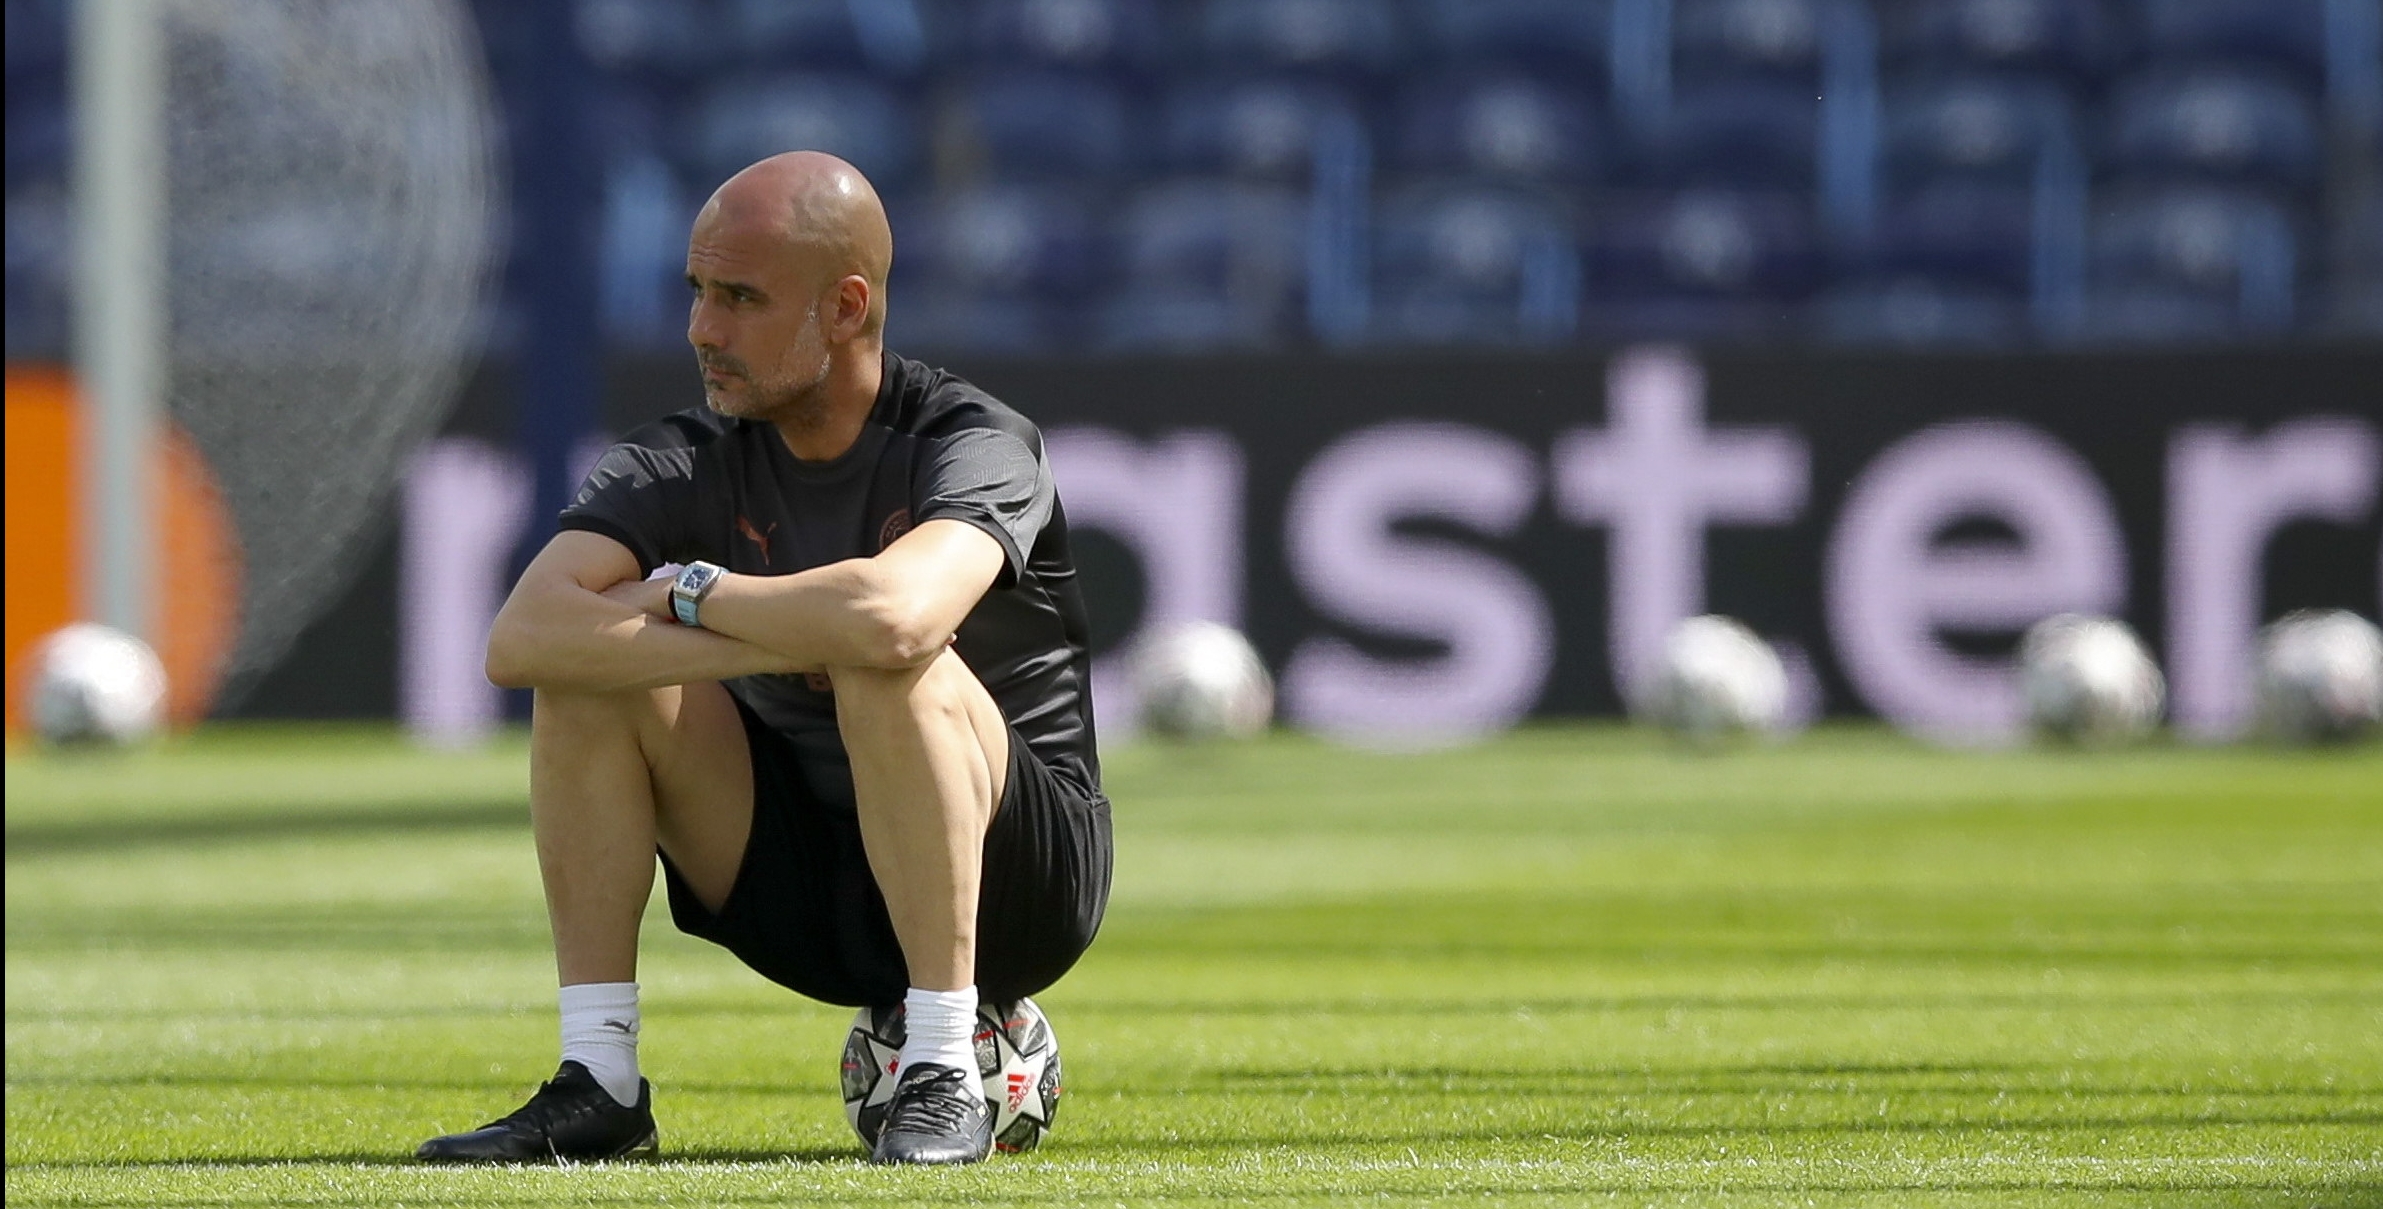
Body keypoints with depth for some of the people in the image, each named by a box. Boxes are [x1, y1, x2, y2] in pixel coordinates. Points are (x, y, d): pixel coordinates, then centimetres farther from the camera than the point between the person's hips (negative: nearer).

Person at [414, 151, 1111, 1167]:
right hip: (799, 888, 5)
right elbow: (519, 639, -22)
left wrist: (691, 591, -23)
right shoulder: (688, 463, -4)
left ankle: (943, 1078, -25)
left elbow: (893, 617, -41)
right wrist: (780, 644, -29)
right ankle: (597, 1083, -12)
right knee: (594, 664, -14)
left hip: (1012, 884, -5)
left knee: (889, 667, -33)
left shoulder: (973, 446, -17)